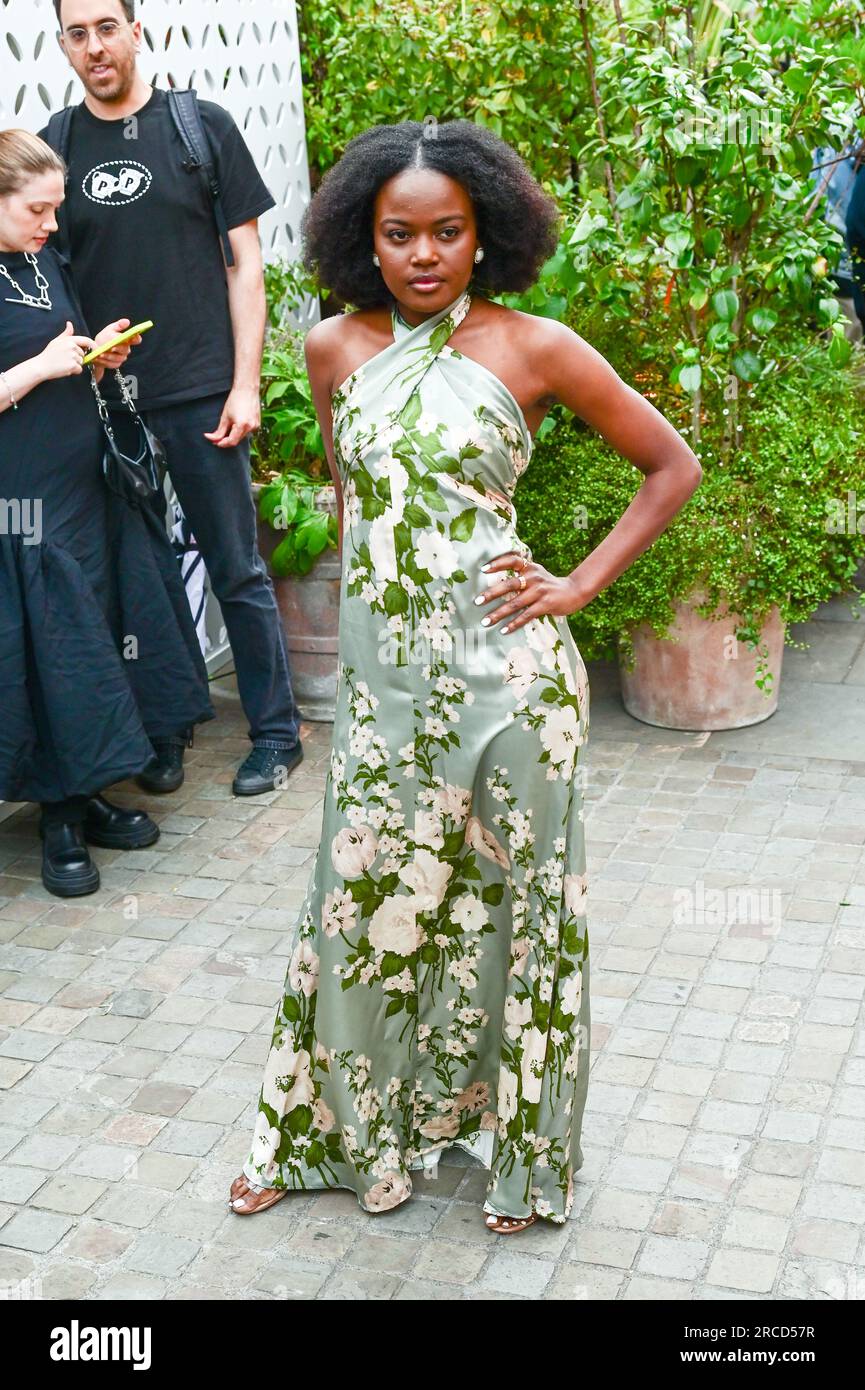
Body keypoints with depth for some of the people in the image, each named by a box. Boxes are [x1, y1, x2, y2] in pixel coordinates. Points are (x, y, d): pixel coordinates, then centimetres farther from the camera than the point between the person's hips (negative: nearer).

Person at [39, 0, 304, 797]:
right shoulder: (55, 145, 7)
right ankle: (162, 733, 24)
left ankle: (276, 732, 17)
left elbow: (245, 260, 1)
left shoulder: (202, 127, 1)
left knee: (238, 573, 4)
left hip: (200, 398, -2)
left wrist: (244, 385, -6)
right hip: (102, 402, 3)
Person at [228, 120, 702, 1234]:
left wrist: (578, 586, -3)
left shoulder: (533, 347, -4)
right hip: (378, 669, 3)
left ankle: (513, 1144, 29)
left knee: (509, 901, 9)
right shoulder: (334, 349, 5)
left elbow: (672, 467, 2)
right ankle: (329, 1130, 33)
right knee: (366, 897, 11)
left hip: (503, 668, -3)